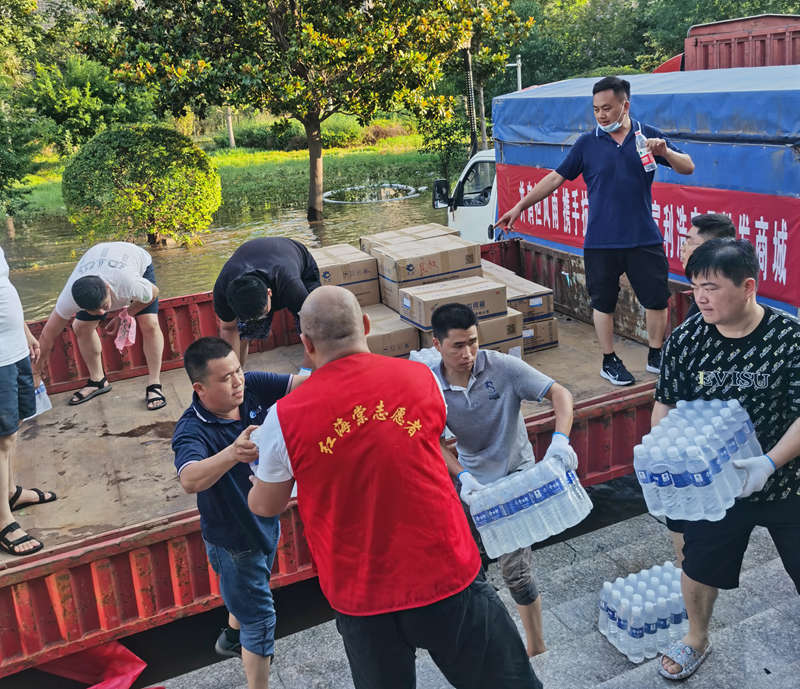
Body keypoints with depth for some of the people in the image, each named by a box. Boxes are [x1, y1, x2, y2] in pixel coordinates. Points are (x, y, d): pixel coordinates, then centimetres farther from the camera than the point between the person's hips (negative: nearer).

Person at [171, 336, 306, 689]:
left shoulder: (250, 386, -17)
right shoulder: (192, 431, -34)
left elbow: (297, 383, -24)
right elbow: (190, 480, -52)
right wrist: (233, 453, -69)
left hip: (265, 518, 7)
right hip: (232, 539, -7)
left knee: (248, 589, 34)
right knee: (260, 618, 4)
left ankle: (235, 634, 63)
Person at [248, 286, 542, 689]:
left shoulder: (285, 418, -12)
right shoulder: (420, 378, -8)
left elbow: (265, 507, 4)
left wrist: (255, 482, 27)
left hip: (360, 599, 1)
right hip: (447, 577, 0)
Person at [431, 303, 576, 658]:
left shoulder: (502, 367, -21)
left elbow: (560, 393, -23)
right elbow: (434, 441, -12)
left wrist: (560, 439, -40)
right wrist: (462, 475, -30)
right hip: (472, 479, 4)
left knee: (515, 568, -9)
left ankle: (536, 648, 11)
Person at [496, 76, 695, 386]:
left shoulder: (648, 136, 3)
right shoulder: (587, 143, 2)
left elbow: (688, 167, 5)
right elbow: (556, 177, 5)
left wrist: (665, 152, -16)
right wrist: (519, 206, 2)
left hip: (644, 238, 1)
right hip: (600, 241, 0)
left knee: (656, 300, 6)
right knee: (603, 303, 7)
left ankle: (656, 356, 25)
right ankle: (609, 361, 23)